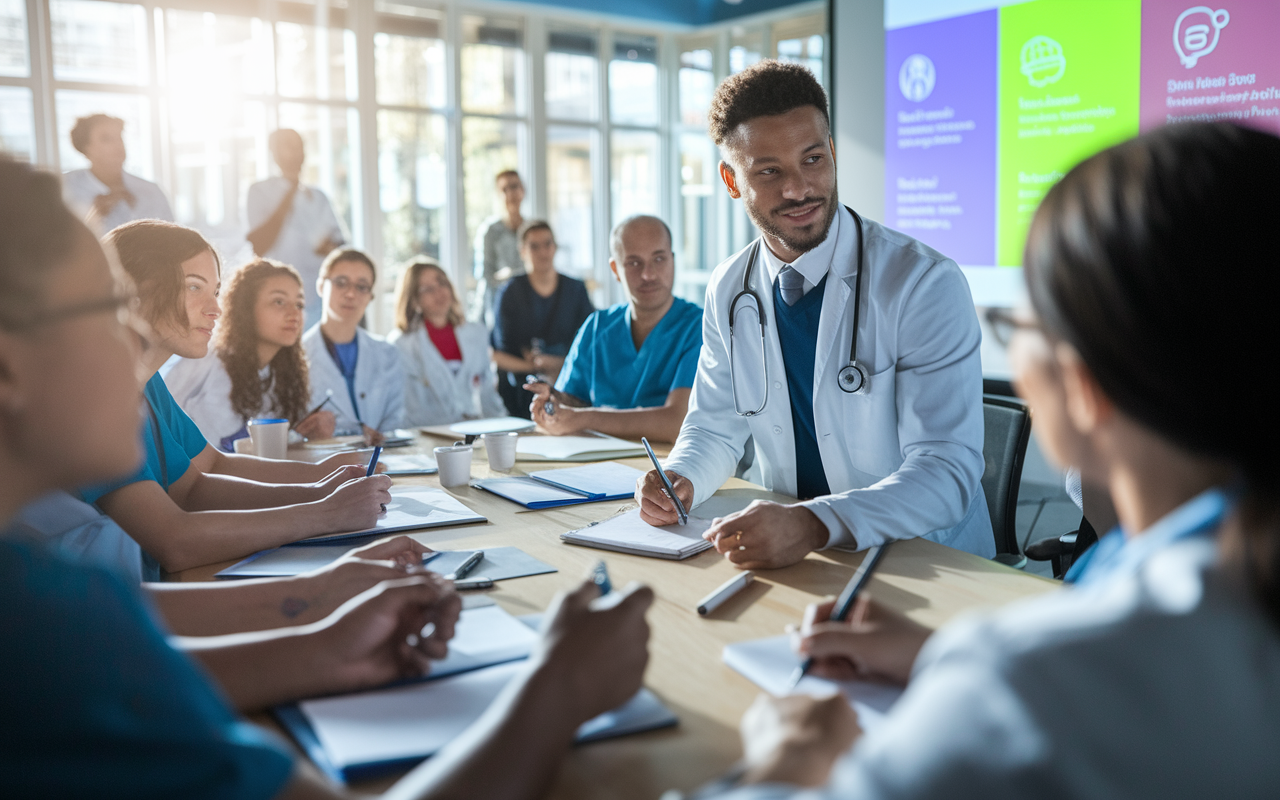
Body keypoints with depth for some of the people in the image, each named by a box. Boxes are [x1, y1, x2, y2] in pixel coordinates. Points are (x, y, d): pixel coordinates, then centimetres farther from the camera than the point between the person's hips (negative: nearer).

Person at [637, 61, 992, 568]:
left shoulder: (927, 284, -16)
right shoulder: (729, 292, 3)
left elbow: (946, 471, -21)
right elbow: (716, 425, 13)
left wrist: (814, 525, -37)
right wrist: (681, 479, -10)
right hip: (782, 561, 5)